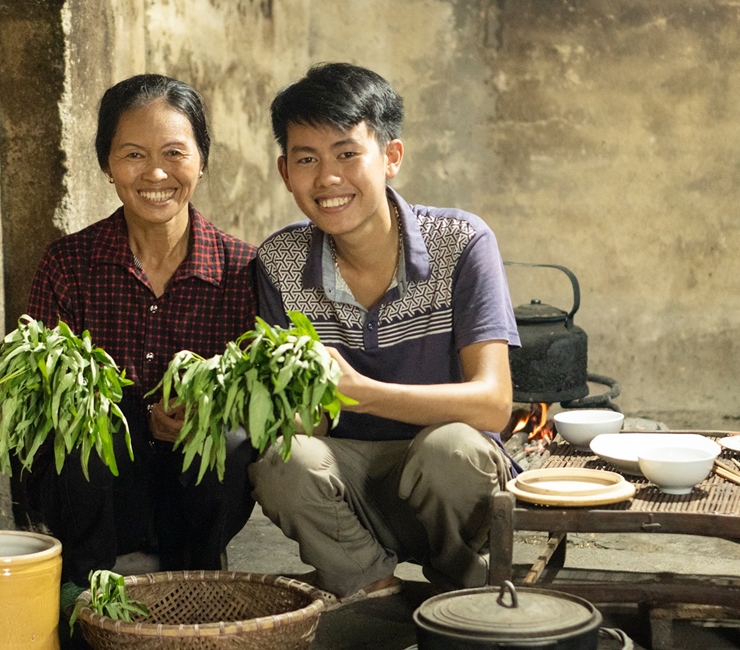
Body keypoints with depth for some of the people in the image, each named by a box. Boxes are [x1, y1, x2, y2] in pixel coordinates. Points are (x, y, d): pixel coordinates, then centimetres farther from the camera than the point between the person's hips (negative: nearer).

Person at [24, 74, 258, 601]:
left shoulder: (242, 268, -3)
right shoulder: (68, 264, -4)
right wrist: (144, 420, -27)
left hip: (199, 492, 1)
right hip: (95, 491, -1)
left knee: (231, 441, -29)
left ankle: (195, 573, 2)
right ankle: (86, 586, -2)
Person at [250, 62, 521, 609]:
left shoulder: (460, 242, -11)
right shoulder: (280, 262, -3)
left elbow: (492, 403, -20)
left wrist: (358, 392, -34)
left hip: (450, 481, -1)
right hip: (348, 478, 2)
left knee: (450, 446, -34)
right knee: (283, 459, -29)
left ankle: (469, 600, -3)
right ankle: (370, 584, -1)